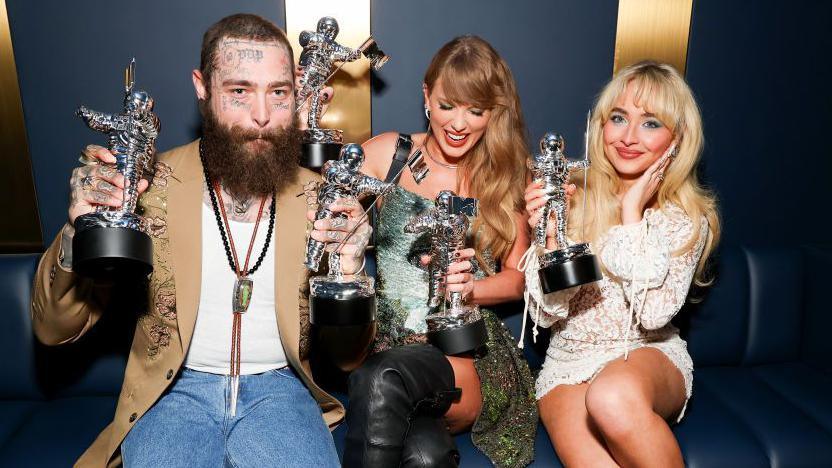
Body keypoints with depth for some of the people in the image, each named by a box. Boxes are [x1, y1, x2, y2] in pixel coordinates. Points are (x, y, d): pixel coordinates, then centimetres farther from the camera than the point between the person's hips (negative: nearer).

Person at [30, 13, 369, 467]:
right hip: (176, 388, 0)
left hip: (279, 387, 1)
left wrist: (347, 276, -23)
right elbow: (54, 329, -2)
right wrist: (77, 234, -22)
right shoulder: (150, 184, -6)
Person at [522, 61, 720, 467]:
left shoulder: (687, 218, -2)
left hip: (650, 359, 1)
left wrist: (633, 216, -16)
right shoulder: (573, 197, -3)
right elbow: (546, 315, -5)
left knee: (614, 397, -35)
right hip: (569, 364, -1)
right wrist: (549, 236, -21)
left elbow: (654, 314, -17)